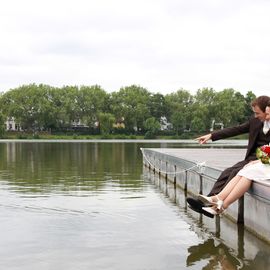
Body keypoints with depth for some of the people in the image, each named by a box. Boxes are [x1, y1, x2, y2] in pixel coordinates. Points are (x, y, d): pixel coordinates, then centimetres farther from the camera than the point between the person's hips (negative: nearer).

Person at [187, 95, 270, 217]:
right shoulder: (255, 121, 9)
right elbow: (236, 130, 9)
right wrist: (211, 135, 5)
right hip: (251, 158, 6)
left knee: (237, 172, -27)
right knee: (227, 172, -16)